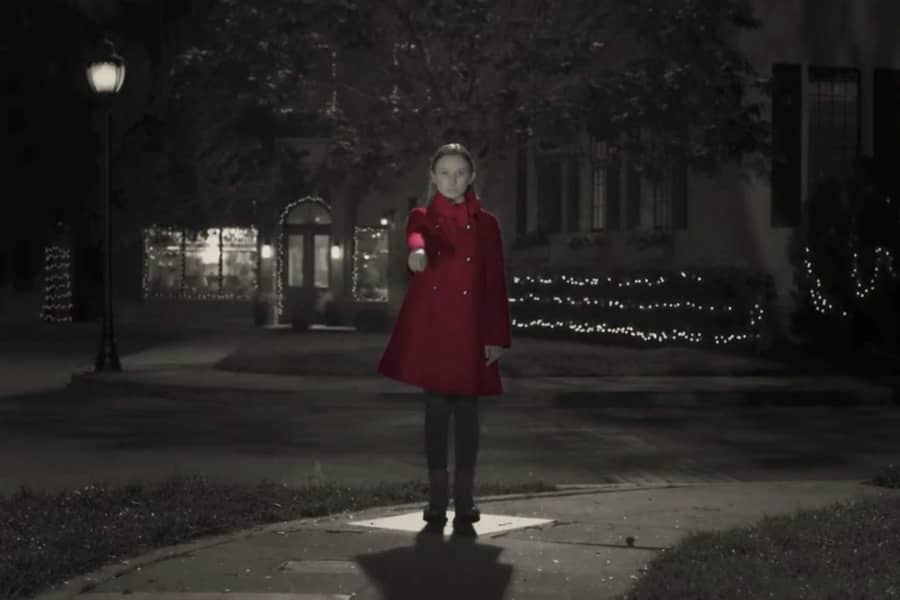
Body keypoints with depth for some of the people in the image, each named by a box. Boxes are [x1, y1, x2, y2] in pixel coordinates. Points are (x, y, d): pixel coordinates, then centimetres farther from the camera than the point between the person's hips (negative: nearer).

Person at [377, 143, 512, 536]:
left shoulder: (486, 224, 7)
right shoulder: (421, 217, 7)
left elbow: (496, 282, 4)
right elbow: (415, 238, -19)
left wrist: (497, 337, -4)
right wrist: (417, 252, -45)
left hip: (470, 331, 0)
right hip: (429, 328, 0)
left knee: (466, 412, -2)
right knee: (435, 411, 2)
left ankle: (464, 506, 3)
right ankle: (437, 504, 8)